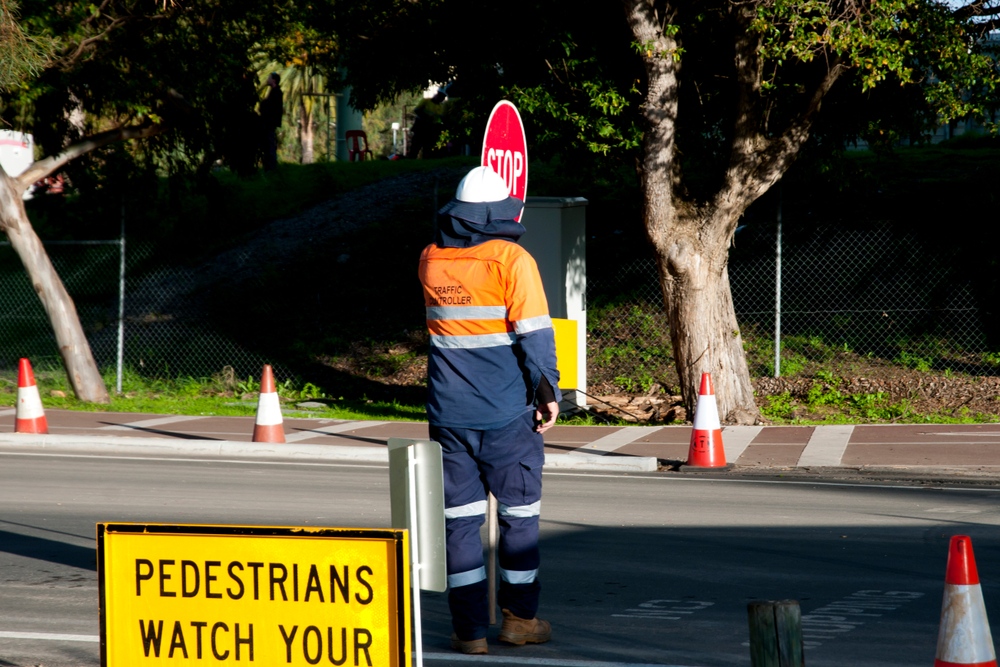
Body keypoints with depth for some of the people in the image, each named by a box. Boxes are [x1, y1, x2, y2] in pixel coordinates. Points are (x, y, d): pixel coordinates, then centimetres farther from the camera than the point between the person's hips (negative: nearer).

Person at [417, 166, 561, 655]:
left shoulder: (431, 261, 4)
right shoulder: (511, 260, -10)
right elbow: (534, 333, -12)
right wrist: (548, 392, -3)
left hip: (449, 413, 3)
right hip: (506, 413, -3)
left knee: (460, 517, 6)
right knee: (519, 513, 10)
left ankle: (470, 628, 4)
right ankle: (519, 618, 17)